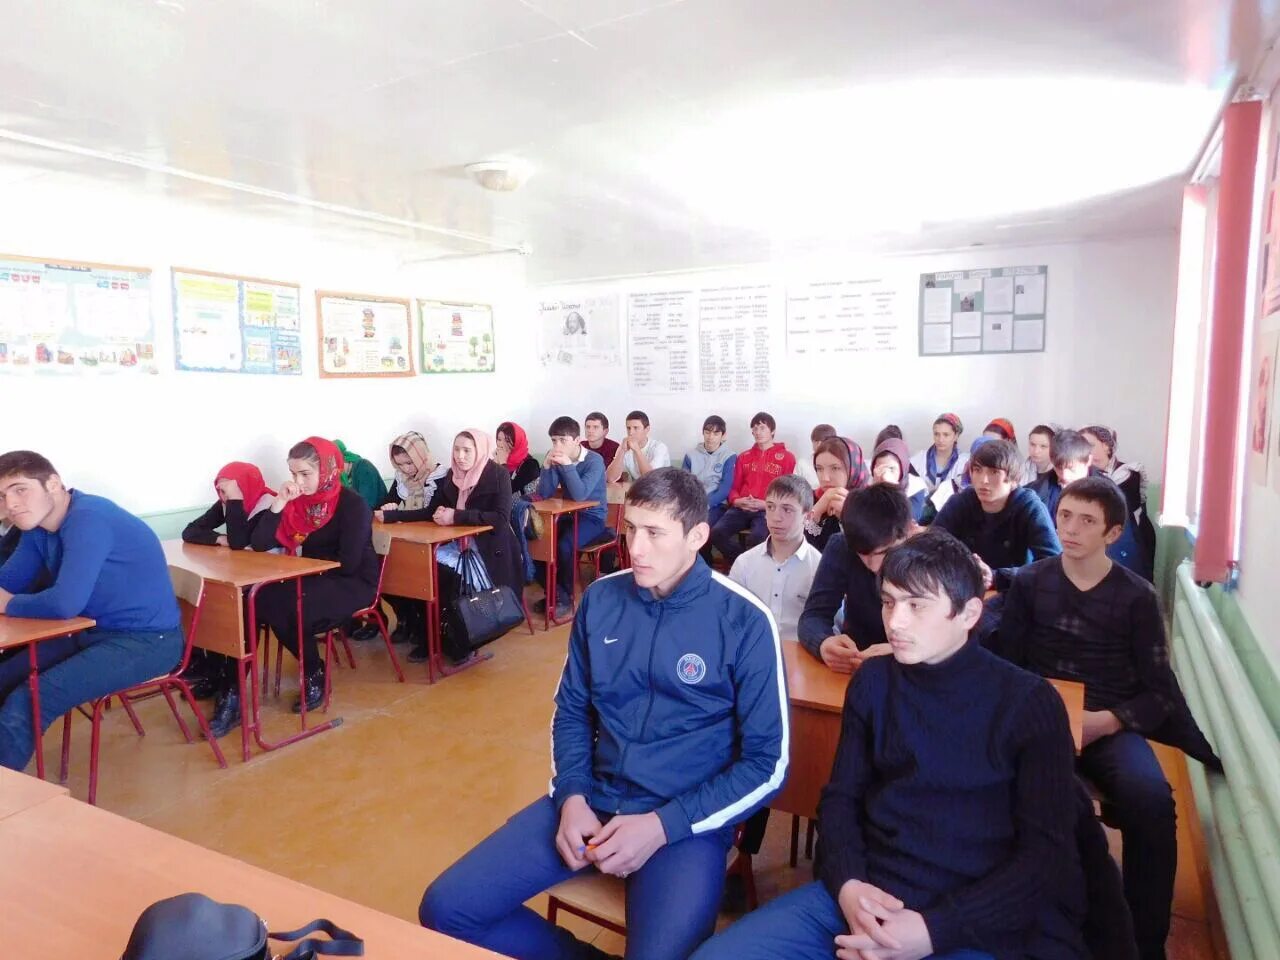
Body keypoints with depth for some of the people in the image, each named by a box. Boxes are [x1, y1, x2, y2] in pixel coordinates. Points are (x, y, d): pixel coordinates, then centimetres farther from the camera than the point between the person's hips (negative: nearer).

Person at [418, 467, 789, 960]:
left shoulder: (745, 621, -12)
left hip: (687, 818, -4)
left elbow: (767, 763, -8)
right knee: (447, 908, -6)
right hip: (592, 799, 5)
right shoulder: (601, 598, 1)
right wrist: (572, 795, -6)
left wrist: (663, 825, -15)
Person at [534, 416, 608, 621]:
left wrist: (568, 465, -32)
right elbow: (544, 494, -6)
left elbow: (580, 495, -28)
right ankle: (552, 591, 2)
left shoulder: (594, 460, -17)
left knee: (564, 545, -29)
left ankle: (565, 597, -8)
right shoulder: (558, 460, -2)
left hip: (593, 517, -6)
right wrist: (547, 465, -18)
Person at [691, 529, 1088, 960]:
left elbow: (1047, 852, -4)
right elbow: (841, 796, 11)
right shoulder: (873, 681, 8)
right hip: (862, 894, 4)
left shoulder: (1029, 703, -2)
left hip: (977, 924, -3)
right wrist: (847, 884, -9)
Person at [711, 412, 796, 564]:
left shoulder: (787, 457, 10)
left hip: (769, 510, -4)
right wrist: (736, 501, -2)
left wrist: (767, 504, -11)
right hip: (741, 508, 4)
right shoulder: (743, 457, 23)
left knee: (757, 537, -36)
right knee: (717, 532, -24)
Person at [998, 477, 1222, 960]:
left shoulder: (1137, 597, 2)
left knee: (1151, 800, -31)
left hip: (1111, 725, 0)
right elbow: (1006, 663, 5)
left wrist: (1106, 721, -16)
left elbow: (1160, 691, 1)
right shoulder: (1029, 582, 4)